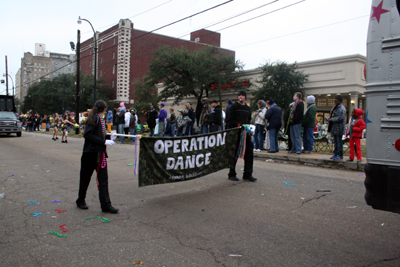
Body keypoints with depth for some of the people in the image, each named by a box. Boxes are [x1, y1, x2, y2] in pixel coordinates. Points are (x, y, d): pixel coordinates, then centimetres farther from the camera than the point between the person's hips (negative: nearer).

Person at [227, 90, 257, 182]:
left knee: (249, 153, 3)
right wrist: (239, 124, -20)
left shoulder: (248, 108, 18)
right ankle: (232, 174, 11)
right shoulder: (234, 107, 1)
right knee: (234, 154, -1)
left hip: (246, 133, 5)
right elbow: (230, 121, -5)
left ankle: (247, 174, 11)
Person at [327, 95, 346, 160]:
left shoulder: (342, 109, -14)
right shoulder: (334, 107, 15)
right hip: (334, 128, 9)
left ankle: (340, 155, 2)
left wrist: (331, 119, -18)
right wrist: (329, 118, 2)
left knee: (339, 142, -4)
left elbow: (340, 118, -22)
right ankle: (335, 154, 22)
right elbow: (331, 114, 23)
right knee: (335, 142, 14)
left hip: (339, 128, -9)